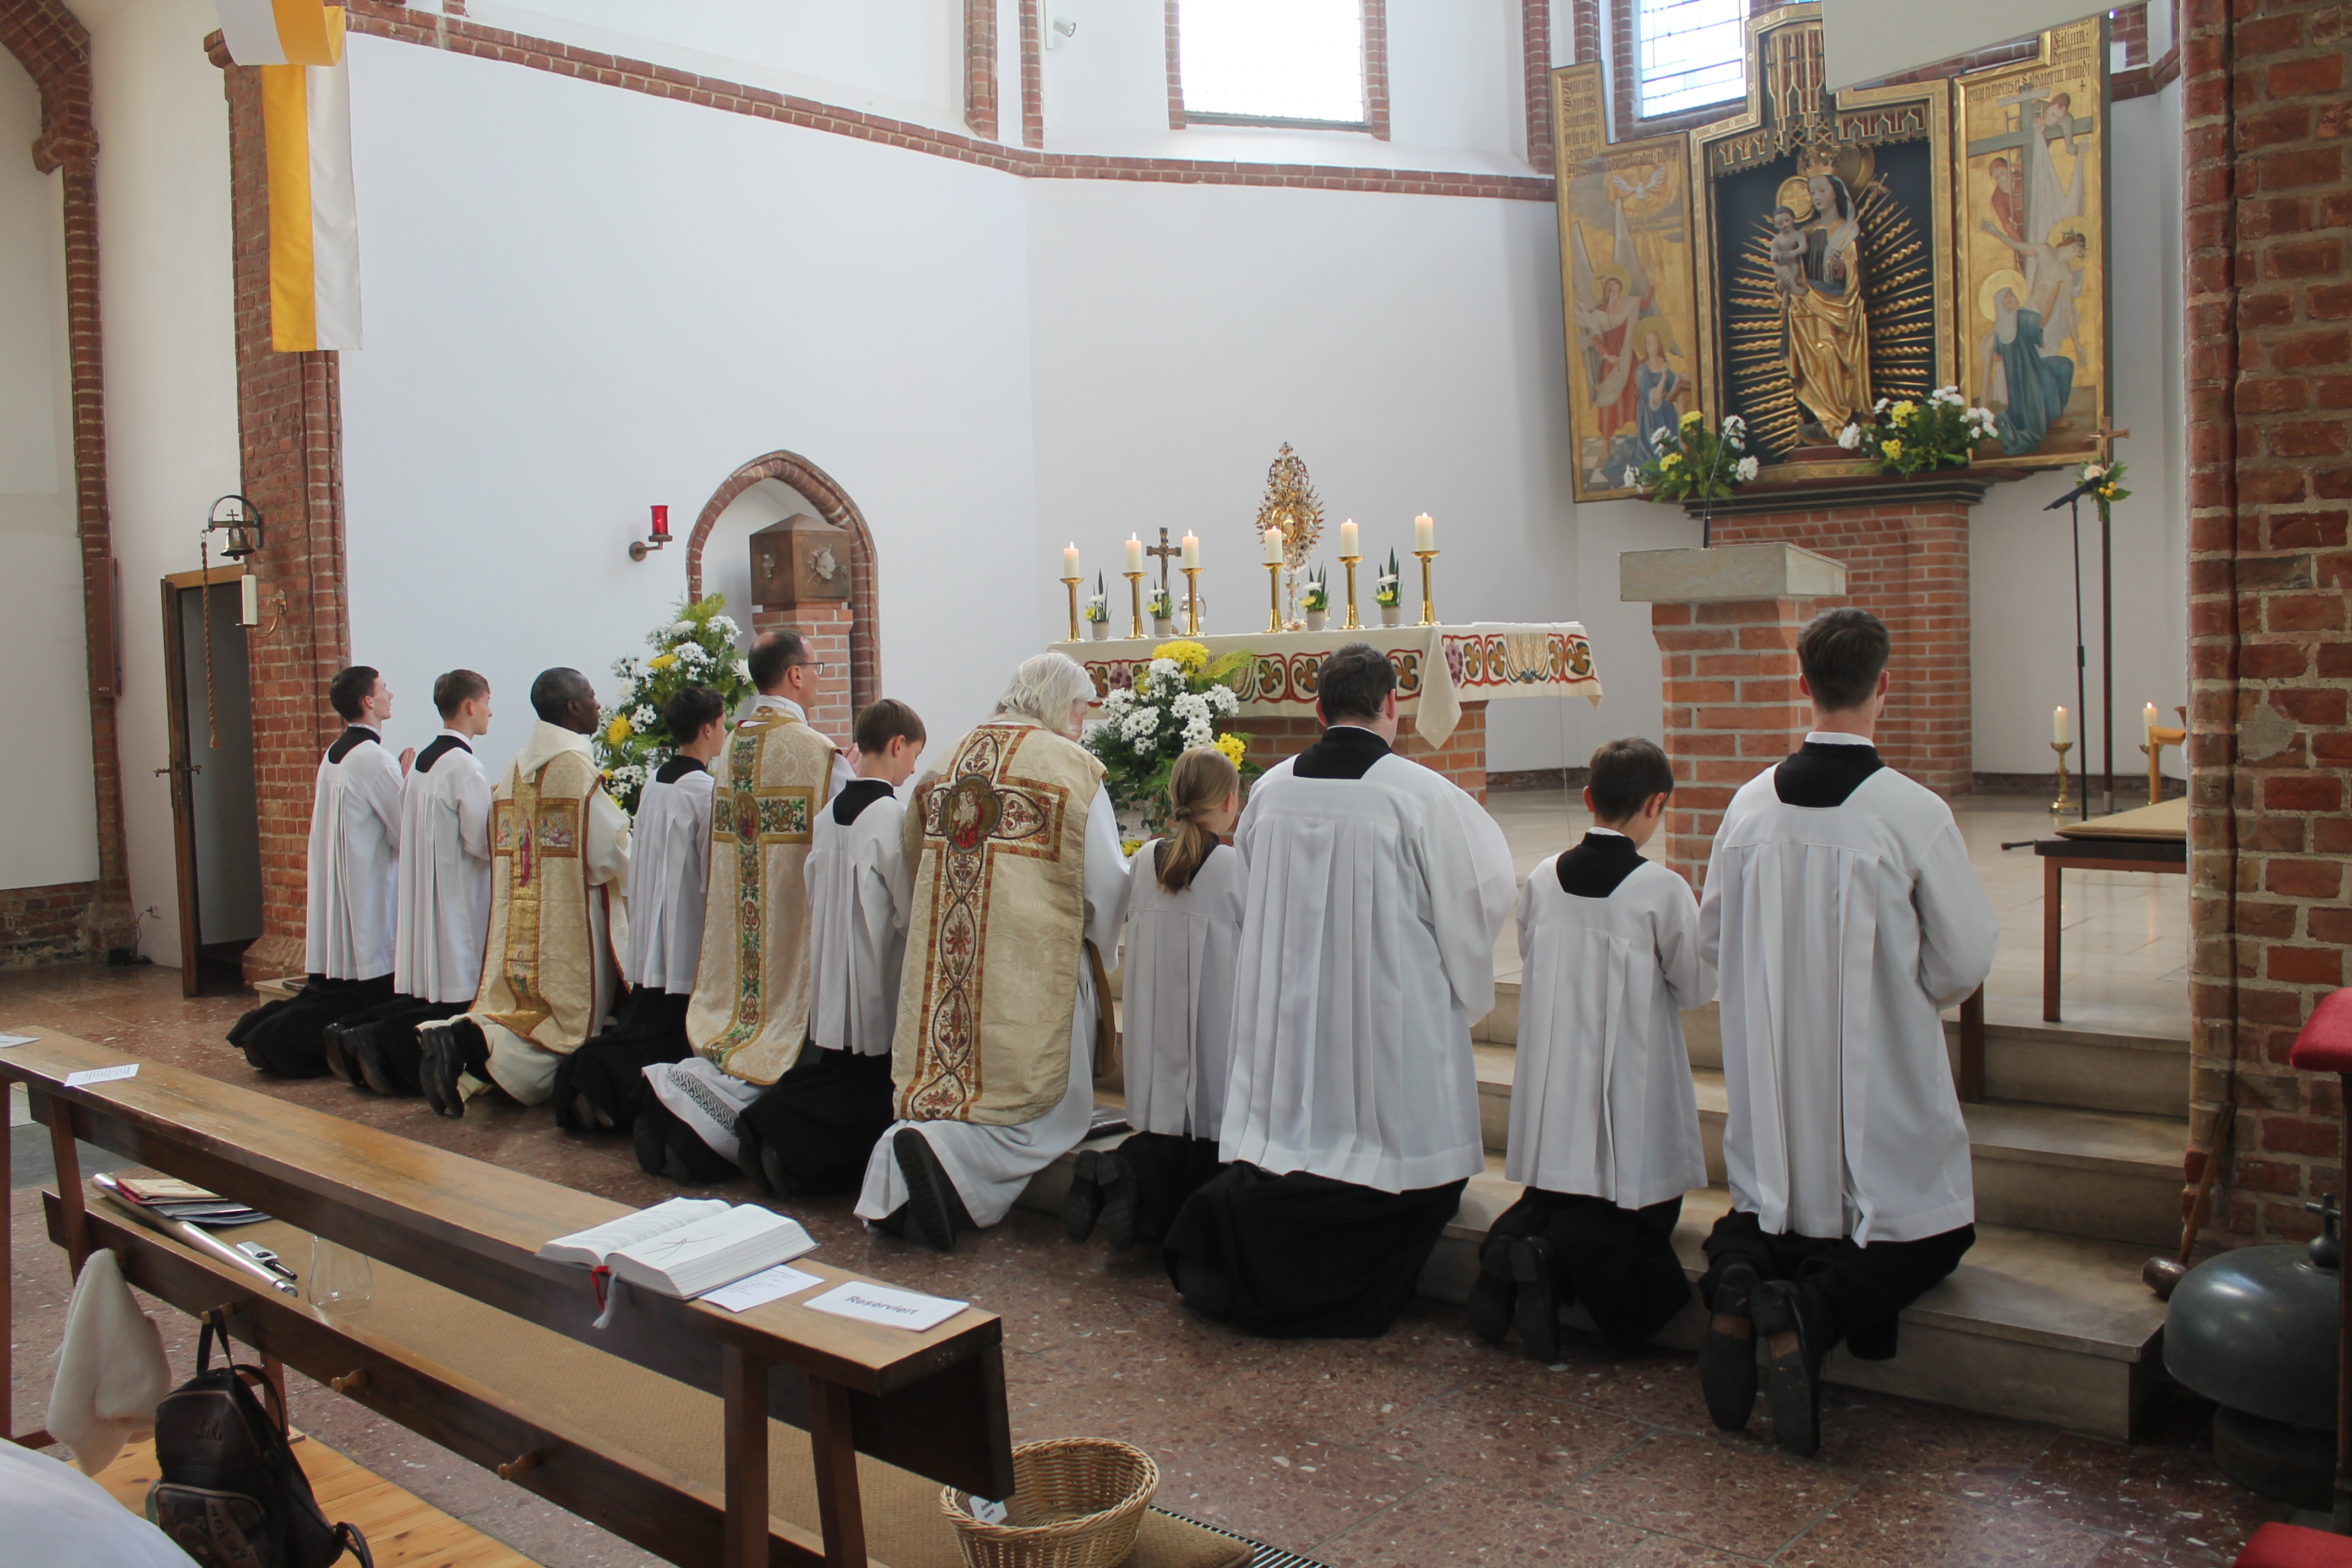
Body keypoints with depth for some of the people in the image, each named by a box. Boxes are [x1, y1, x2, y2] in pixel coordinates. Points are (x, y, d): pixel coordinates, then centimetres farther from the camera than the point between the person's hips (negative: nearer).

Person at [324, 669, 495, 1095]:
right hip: (456, 900, -9)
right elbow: (484, 841, -17)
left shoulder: (423, 760, 12)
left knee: (424, 993, 12)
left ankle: (350, 1033, 1)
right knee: (456, 1000, -5)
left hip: (423, 896, 9)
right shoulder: (463, 765, -15)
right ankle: (376, 1042, -16)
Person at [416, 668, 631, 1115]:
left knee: (511, 1016, 12)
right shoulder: (575, 765, -12)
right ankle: (475, 1042, -24)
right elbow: (610, 848, -12)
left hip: (517, 926, 7)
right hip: (569, 923, -7)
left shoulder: (518, 765, 12)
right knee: (565, 1031, -2)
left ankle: (458, 1035, -16)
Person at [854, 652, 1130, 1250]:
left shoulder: (947, 763, 12)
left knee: (945, 1097, 19)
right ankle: (945, 1156, -18)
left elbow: (916, 863, 16)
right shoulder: (1072, 766, -6)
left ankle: (907, 1151, -8)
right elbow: (1107, 882, -5)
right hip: (1032, 968, -6)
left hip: (942, 970, 6)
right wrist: (1093, 939, 15)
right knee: (1054, 1112, 4)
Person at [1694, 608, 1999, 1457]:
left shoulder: (1750, 804, -5)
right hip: (1878, 1079, -4)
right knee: (1937, 1235, 14)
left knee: (1774, 1198, 26)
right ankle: (1811, 1309, -12)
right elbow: (1967, 959, -7)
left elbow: (1711, 939, 7)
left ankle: (1739, 1266, -6)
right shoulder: (1914, 813, -17)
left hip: (1772, 1074, 4)